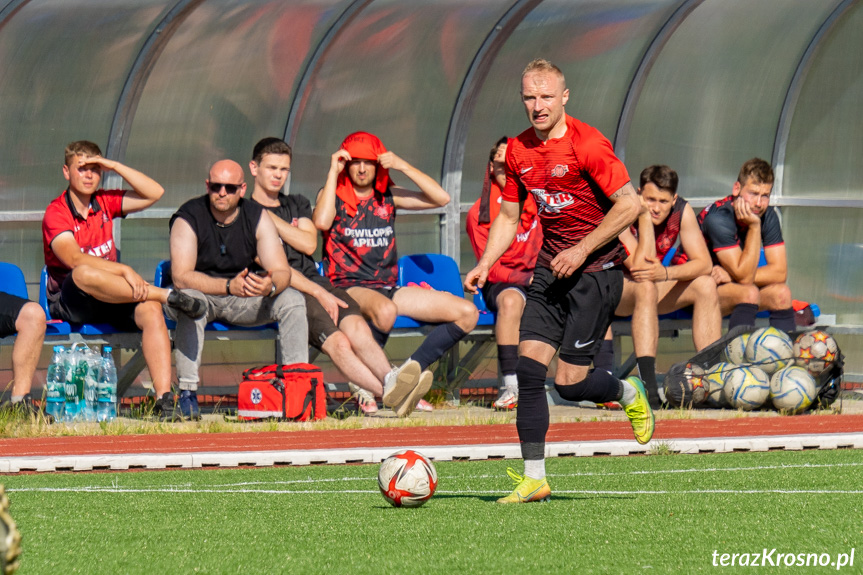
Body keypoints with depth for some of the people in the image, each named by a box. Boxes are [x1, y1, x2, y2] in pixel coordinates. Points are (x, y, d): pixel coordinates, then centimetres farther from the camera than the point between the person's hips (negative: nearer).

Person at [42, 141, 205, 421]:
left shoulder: (105, 203, 12)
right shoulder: (56, 213, -7)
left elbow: (154, 193, 7)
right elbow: (74, 260, -23)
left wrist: (116, 166, -2)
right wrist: (125, 271, -33)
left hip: (110, 301, 5)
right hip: (68, 304, -5)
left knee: (150, 310, -28)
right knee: (84, 274, -40)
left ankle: (164, 401, -38)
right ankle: (166, 295, -30)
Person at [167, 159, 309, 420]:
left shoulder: (257, 218, -7)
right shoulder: (188, 219, -16)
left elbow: (282, 272, -13)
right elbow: (181, 276, -26)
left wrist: (270, 286, -39)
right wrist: (229, 286, -40)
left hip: (245, 301, 3)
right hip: (203, 293, -3)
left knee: (293, 300, -19)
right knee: (190, 300, -38)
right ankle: (187, 393, -37)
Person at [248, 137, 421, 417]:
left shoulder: (298, 205, 28)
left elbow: (309, 244, 8)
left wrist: (269, 218, 2)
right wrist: (319, 293, -12)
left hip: (317, 285, 5)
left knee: (356, 325, -28)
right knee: (337, 342, -30)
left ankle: (390, 381, -50)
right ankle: (390, 393, -45)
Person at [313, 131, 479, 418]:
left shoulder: (388, 196, 14)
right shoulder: (333, 195, 4)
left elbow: (440, 198, 5)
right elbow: (322, 222, -19)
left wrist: (403, 166, -3)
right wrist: (333, 173, -11)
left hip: (389, 288, 6)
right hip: (348, 287, -6)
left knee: (467, 313, -9)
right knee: (384, 310, -42)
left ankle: (411, 368, -16)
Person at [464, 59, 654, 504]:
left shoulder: (587, 145, -15)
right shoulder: (518, 150, 5)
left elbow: (629, 205, -15)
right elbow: (508, 216, 17)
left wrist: (582, 250, -17)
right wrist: (484, 264, 2)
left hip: (595, 270, -6)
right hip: (550, 268, 6)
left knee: (569, 382, -9)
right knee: (528, 368, -7)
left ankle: (628, 394, 25)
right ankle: (534, 478, -3)